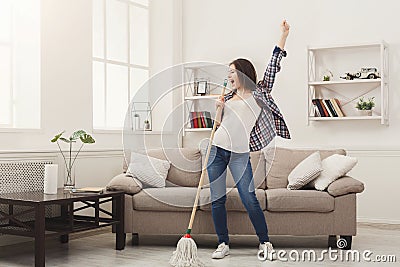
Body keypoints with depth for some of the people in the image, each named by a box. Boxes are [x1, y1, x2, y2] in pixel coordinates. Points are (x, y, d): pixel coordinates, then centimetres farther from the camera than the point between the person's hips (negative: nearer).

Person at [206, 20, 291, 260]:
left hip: (240, 153, -5)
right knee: (217, 199, 4)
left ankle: (265, 243, 7)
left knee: (250, 199, -8)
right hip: (217, 149, 5)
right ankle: (223, 244, 14)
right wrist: (218, 112, 1)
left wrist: (283, 37, -4)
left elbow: (273, 68, -2)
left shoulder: (258, 93, 5)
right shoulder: (228, 98, 17)